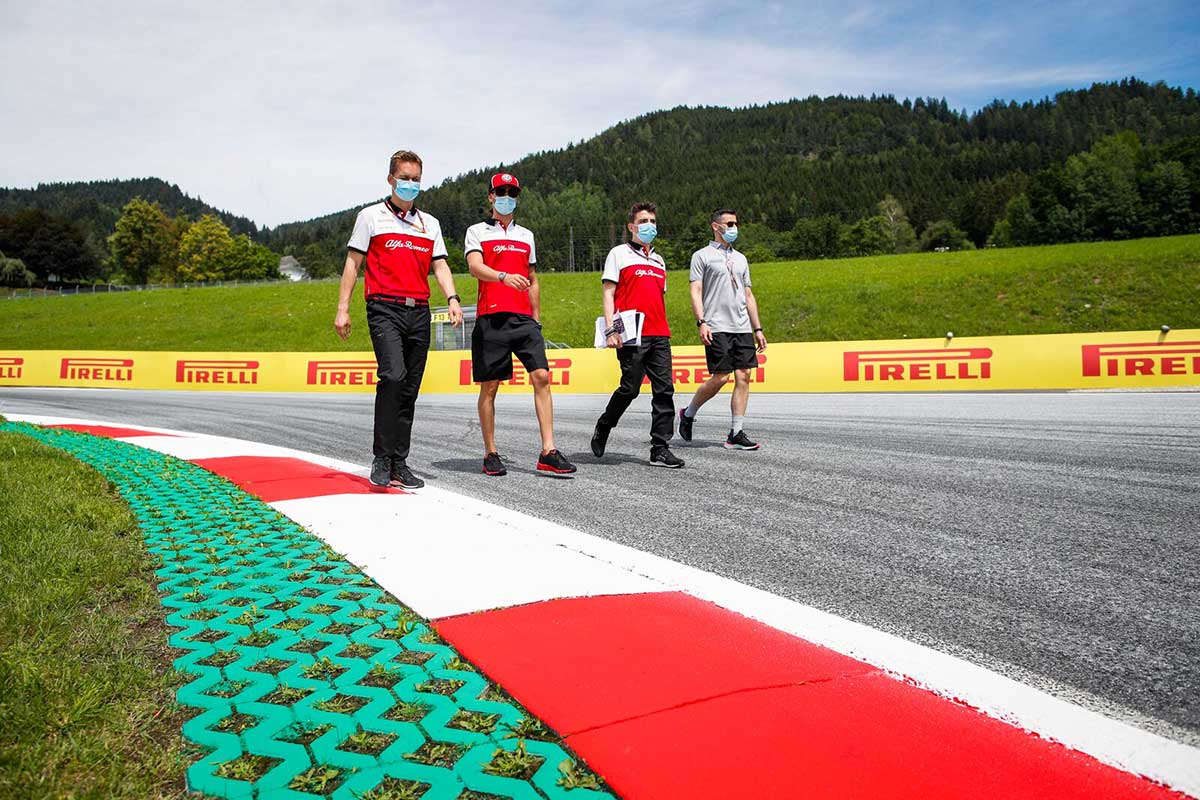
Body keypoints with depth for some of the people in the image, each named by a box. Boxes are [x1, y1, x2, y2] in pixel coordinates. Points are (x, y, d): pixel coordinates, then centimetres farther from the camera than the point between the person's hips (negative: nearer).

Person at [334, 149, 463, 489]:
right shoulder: (371, 216, 10)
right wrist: (342, 308, -1)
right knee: (393, 375, -23)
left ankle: (399, 464, 11)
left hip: (419, 312, 4)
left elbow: (440, 265, 14)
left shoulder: (430, 223, 20)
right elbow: (353, 262, 7)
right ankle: (382, 459, -13)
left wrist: (452, 299, -5)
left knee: (410, 389, 4)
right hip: (385, 309, -4)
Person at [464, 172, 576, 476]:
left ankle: (548, 452, -9)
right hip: (490, 318, -3)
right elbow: (475, 267, -10)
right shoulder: (477, 231, 8)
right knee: (489, 386, 1)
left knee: (542, 377, -10)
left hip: (524, 318, 3)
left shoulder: (526, 235, 21)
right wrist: (504, 276, -29)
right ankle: (490, 454, 11)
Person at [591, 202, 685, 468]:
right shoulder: (619, 253, 6)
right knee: (630, 388, -6)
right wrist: (610, 329, -12)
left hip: (659, 335, 6)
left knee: (664, 389, -2)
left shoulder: (659, 260, 23)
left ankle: (660, 449, 2)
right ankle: (603, 427, 21)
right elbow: (608, 294, -1)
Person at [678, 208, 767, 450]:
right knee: (720, 378, -9)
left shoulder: (740, 258, 21)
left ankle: (735, 434, 3)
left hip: (742, 328, 6)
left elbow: (748, 296, 21)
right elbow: (695, 292, -5)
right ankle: (688, 414, 14)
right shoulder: (702, 255, 3)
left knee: (743, 377, -1)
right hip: (717, 328, -6)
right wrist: (701, 322, -18)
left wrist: (757, 329, 15)